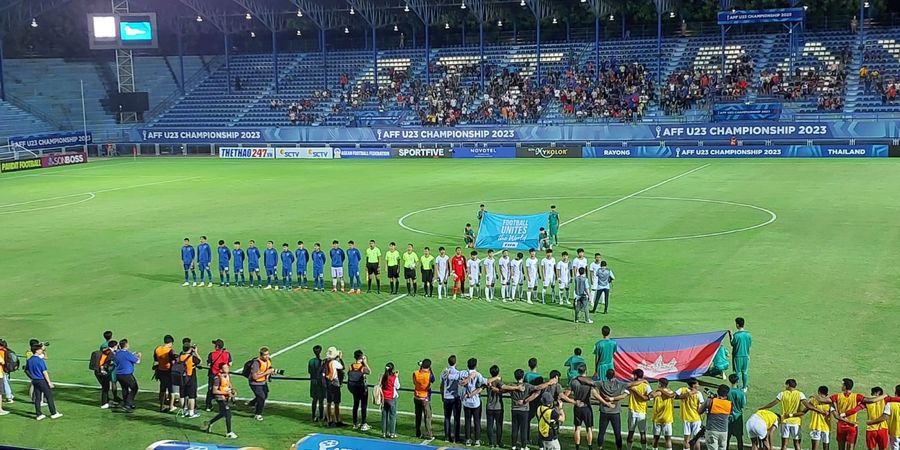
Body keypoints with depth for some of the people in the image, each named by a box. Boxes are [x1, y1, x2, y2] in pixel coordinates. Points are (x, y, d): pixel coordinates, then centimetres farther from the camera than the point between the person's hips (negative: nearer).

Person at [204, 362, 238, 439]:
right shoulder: (218, 378, -21)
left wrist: (233, 390, 0)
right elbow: (214, 391, -21)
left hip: (226, 398, 9)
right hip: (221, 398, -9)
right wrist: (226, 393, -24)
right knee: (228, 414, -6)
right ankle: (229, 433, 7)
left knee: (222, 414, 19)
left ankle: (209, 423, 40)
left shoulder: (228, 375, 4)